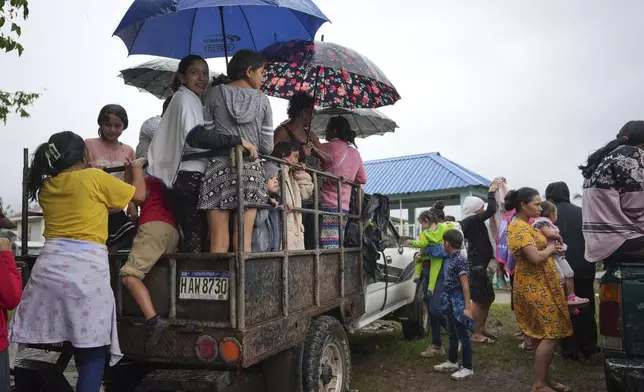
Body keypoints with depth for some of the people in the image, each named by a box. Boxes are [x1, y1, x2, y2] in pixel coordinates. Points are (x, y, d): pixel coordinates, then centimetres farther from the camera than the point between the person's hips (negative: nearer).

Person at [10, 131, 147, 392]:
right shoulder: (94, 177, -2)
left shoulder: (46, 186, 14)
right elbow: (139, 195, 8)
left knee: (37, 347, 10)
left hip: (50, 264, 6)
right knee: (93, 349, 2)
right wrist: (136, 171, 25)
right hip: (87, 267, -5)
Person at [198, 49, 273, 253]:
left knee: (219, 243, 0)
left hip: (219, 168, 0)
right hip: (250, 171, 1)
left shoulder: (215, 93, 5)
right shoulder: (262, 99, 6)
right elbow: (267, 147, 5)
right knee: (243, 243, 4)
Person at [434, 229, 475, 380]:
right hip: (450, 300, 9)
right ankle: (452, 362, 32)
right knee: (452, 334, 19)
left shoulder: (460, 259, -19)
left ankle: (467, 368, 9)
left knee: (462, 335, -1)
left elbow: (465, 285, -21)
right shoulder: (449, 258, 8)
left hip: (458, 301, -9)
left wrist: (467, 306, -23)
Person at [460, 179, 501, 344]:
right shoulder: (472, 221, -17)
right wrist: (491, 192, -12)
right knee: (479, 301, -3)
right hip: (476, 266, -11)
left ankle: (481, 329, 27)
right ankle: (476, 334, 5)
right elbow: (491, 210, -24)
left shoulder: (473, 221, 13)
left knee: (488, 299, 17)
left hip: (480, 265, 11)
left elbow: (489, 212, 27)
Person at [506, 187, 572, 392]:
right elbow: (536, 257, -26)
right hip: (534, 286, -10)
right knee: (551, 333, -7)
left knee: (541, 334, 14)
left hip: (538, 284, 10)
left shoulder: (525, 224, 13)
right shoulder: (519, 227, -20)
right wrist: (550, 248, -9)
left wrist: (550, 246, 4)